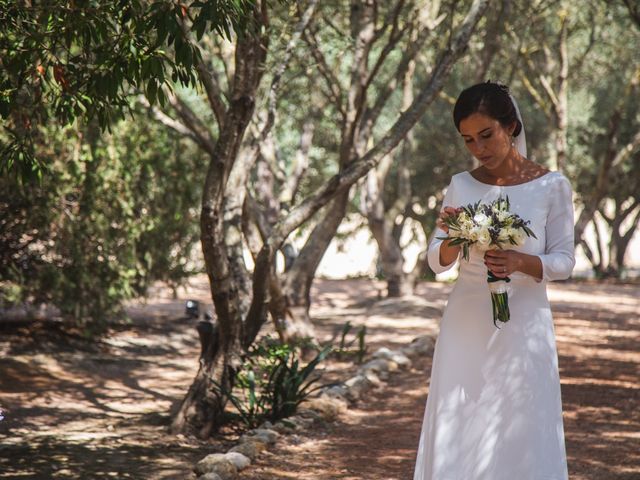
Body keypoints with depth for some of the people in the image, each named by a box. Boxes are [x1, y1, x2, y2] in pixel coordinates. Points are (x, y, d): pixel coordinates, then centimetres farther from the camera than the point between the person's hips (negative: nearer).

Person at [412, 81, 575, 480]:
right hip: (465, 328, 3)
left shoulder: (551, 186, -4)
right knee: (458, 436, 5)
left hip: (522, 330, -2)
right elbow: (438, 262, 6)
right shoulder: (461, 186, 4)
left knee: (518, 434, 0)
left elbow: (564, 262, -2)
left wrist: (520, 262, -21)